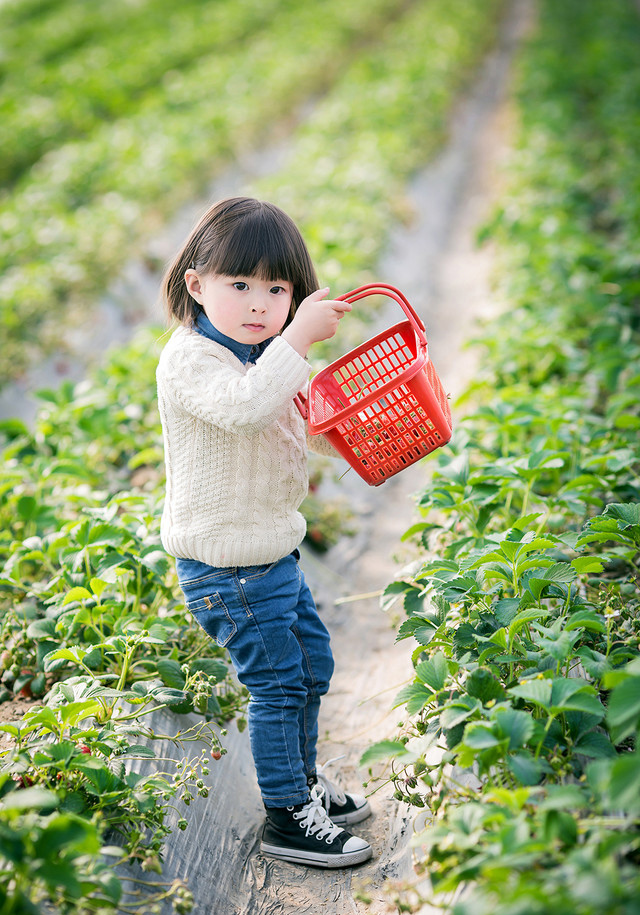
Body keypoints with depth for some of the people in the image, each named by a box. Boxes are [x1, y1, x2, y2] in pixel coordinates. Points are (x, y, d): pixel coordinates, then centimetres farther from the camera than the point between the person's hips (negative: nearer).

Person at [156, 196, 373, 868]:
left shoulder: (264, 357, 10)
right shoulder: (190, 360, -20)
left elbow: (310, 428, 22)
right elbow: (245, 407, -40)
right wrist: (299, 338, -41)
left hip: (274, 550, 10)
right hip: (225, 565, -10)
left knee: (312, 665, 20)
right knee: (277, 682, -3)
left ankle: (303, 778, 40)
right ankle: (286, 819, 12)